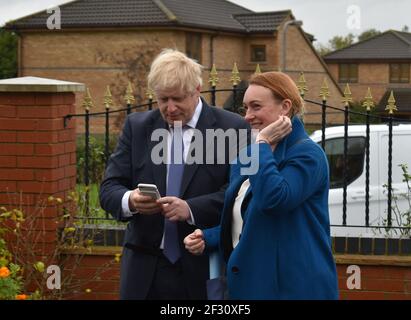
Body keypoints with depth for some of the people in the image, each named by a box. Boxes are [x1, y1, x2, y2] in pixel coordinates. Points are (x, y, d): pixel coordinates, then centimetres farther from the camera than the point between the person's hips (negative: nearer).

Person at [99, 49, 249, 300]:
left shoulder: (232, 129, -3)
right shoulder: (137, 126, 8)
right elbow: (109, 188, 4)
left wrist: (191, 209, -24)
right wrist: (130, 200, -19)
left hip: (205, 269, -2)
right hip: (146, 270, 3)